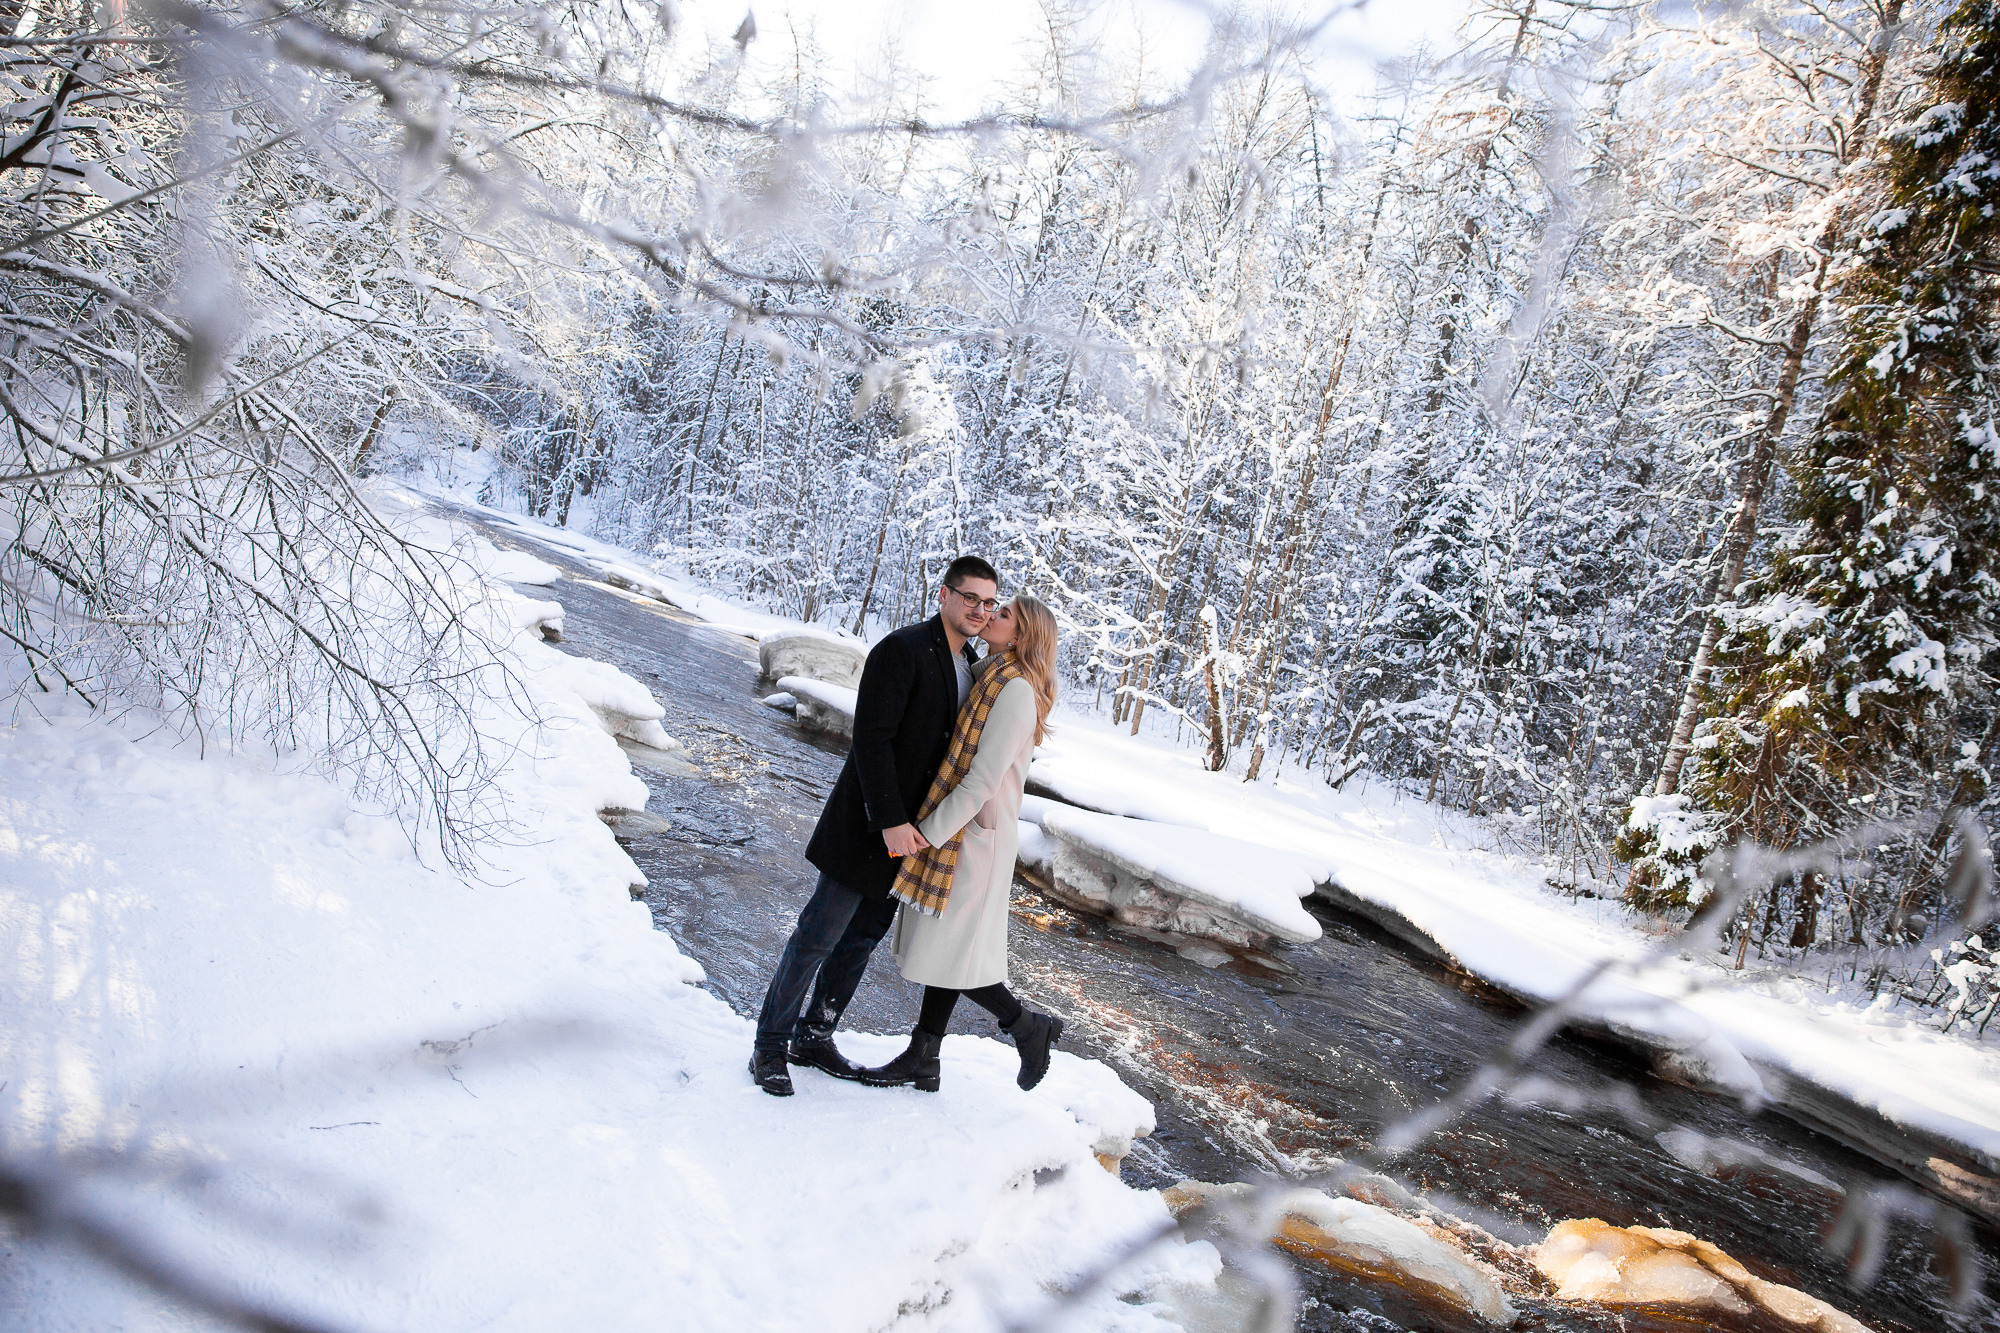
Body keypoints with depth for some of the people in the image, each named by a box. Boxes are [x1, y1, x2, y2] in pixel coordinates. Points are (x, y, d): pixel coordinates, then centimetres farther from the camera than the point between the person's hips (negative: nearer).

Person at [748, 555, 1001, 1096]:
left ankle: (814, 1037, 27)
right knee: (818, 935, -2)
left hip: (910, 829, 8)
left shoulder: (973, 667, 10)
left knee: (865, 935, 14)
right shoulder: (902, 650, -15)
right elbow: (871, 739, -20)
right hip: (871, 824, -8)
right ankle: (770, 1046, 11)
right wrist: (890, 820, -24)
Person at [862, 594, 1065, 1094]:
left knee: (947, 953, -2)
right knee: (940, 944, 14)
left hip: (975, 835, -9)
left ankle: (1027, 1026, 15)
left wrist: (925, 834, -20)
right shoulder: (990, 677, 11)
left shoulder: (1015, 690, -18)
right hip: (953, 830, 9)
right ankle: (923, 1059, 23)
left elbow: (982, 781, -22)